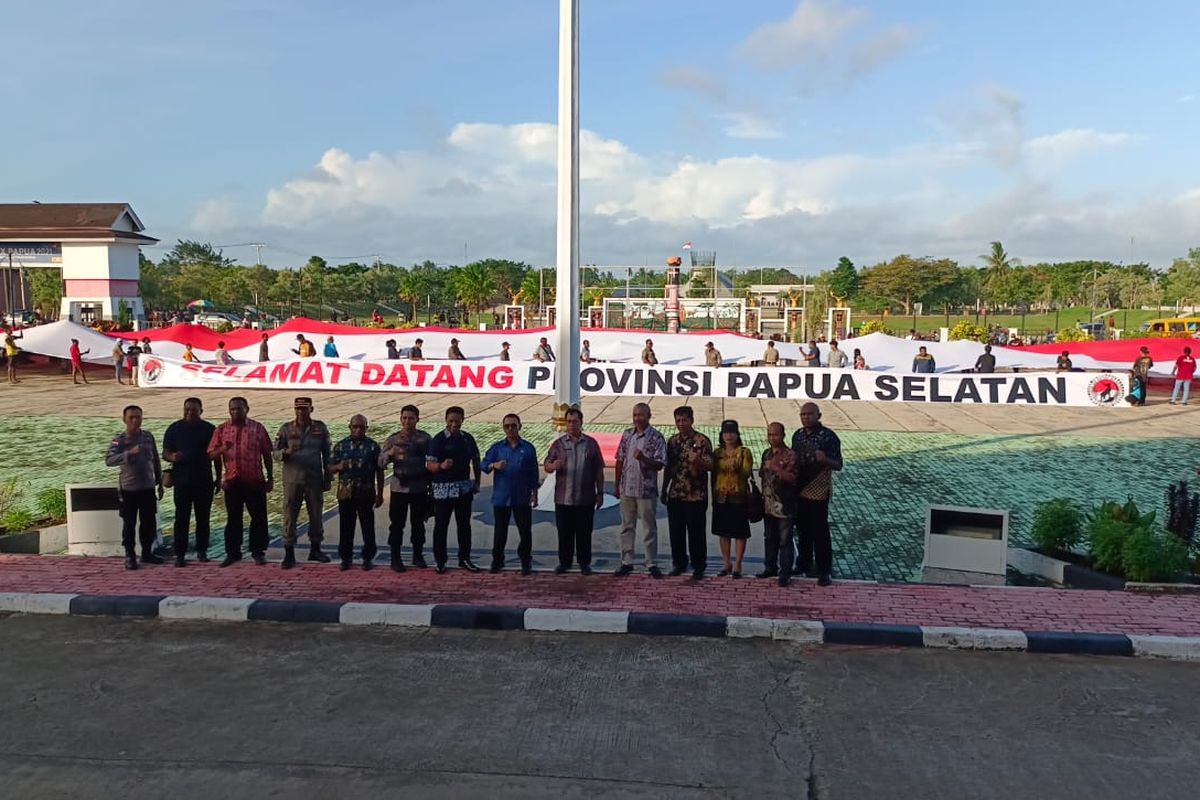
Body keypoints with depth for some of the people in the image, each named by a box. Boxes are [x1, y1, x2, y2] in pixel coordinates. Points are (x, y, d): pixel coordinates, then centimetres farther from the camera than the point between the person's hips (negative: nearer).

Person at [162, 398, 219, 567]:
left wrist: (218, 478, 7)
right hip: (182, 481, -1)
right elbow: (165, 453, 4)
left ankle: (202, 551, 18)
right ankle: (180, 554, 6)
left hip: (204, 481, 1)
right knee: (182, 518, 1)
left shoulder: (210, 429, 2)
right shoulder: (174, 429, 1)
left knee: (203, 517, 8)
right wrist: (172, 457, -20)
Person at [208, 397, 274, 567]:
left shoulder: (257, 428, 0)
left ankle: (258, 551, 15)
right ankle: (232, 553, 18)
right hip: (232, 482, 1)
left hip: (255, 481, -1)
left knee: (259, 517, 3)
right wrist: (222, 449, -21)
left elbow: (267, 454, 3)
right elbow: (211, 454, 1)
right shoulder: (221, 429, 4)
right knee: (233, 518, 9)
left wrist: (270, 478, 2)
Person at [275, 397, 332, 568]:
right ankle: (289, 553, 9)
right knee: (290, 516, 1)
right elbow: (275, 452, 0)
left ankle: (315, 550, 25)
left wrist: (327, 478, 6)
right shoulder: (286, 429, 0)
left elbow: (326, 454, 8)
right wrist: (286, 452, -23)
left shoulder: (320, 428, 3)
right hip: (292, 480, -1)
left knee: (316, 515, 10)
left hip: (315, 479, 1)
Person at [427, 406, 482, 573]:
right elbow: (429, 465, -13)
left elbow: (475, 460, 16)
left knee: (464, 524, 12)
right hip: (443, 489, -4)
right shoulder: (438, 440, -8)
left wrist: (476, 482, 10)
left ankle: (464, 558, 22)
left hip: (464, 488, 5)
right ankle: (440, 561, 12)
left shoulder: (468, 438, 6)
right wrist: (441, 466, -33)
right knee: (441, 525, 2)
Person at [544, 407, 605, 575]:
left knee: (584, 532, 6)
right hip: (563, 498, 1)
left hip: (585, 499, -1)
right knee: (564, 532, 7)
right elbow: (546, 466, 1)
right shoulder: (558, 443, 5)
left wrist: (600, 493, 3)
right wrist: (553, 466, -23)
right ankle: (564, 561, 21)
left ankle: (584, 563, 17)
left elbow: (599, 471, 6)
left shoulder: (591, 444, 5)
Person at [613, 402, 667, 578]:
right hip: (627, 489, 4)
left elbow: (659, 465, -11)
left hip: (646, 490, -4)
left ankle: (652, 564, 14)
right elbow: (620, 460, 10)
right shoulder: (627, 434, 6)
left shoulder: (656, 438, -7)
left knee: (649, 528, 5)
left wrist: (643, 458, -28)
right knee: (626, 527, 11)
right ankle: (626, 562, 20)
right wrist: (617, 485, 9)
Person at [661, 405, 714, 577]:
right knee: (675, 532, 10)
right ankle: (679, 563, 25)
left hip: (696, 495, -5)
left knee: (696, 533, 3)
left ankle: (698, 566, 16)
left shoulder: (702, 441, -7)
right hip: (675, 495, 5)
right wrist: (664, 490, 13)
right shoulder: (672, 441, 9)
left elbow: (710, 465, -11)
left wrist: (698, 461, -32)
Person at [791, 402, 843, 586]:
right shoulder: (797, 435, 7)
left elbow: (838, 465, -11)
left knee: (820, 532, -1)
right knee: (803, 530, 15)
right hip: (800, 490, 6)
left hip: (819, 492, -6)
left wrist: (825, 460, -30)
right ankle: (804, 564, 28)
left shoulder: (829, 436, -10)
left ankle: (825, 571, 7)